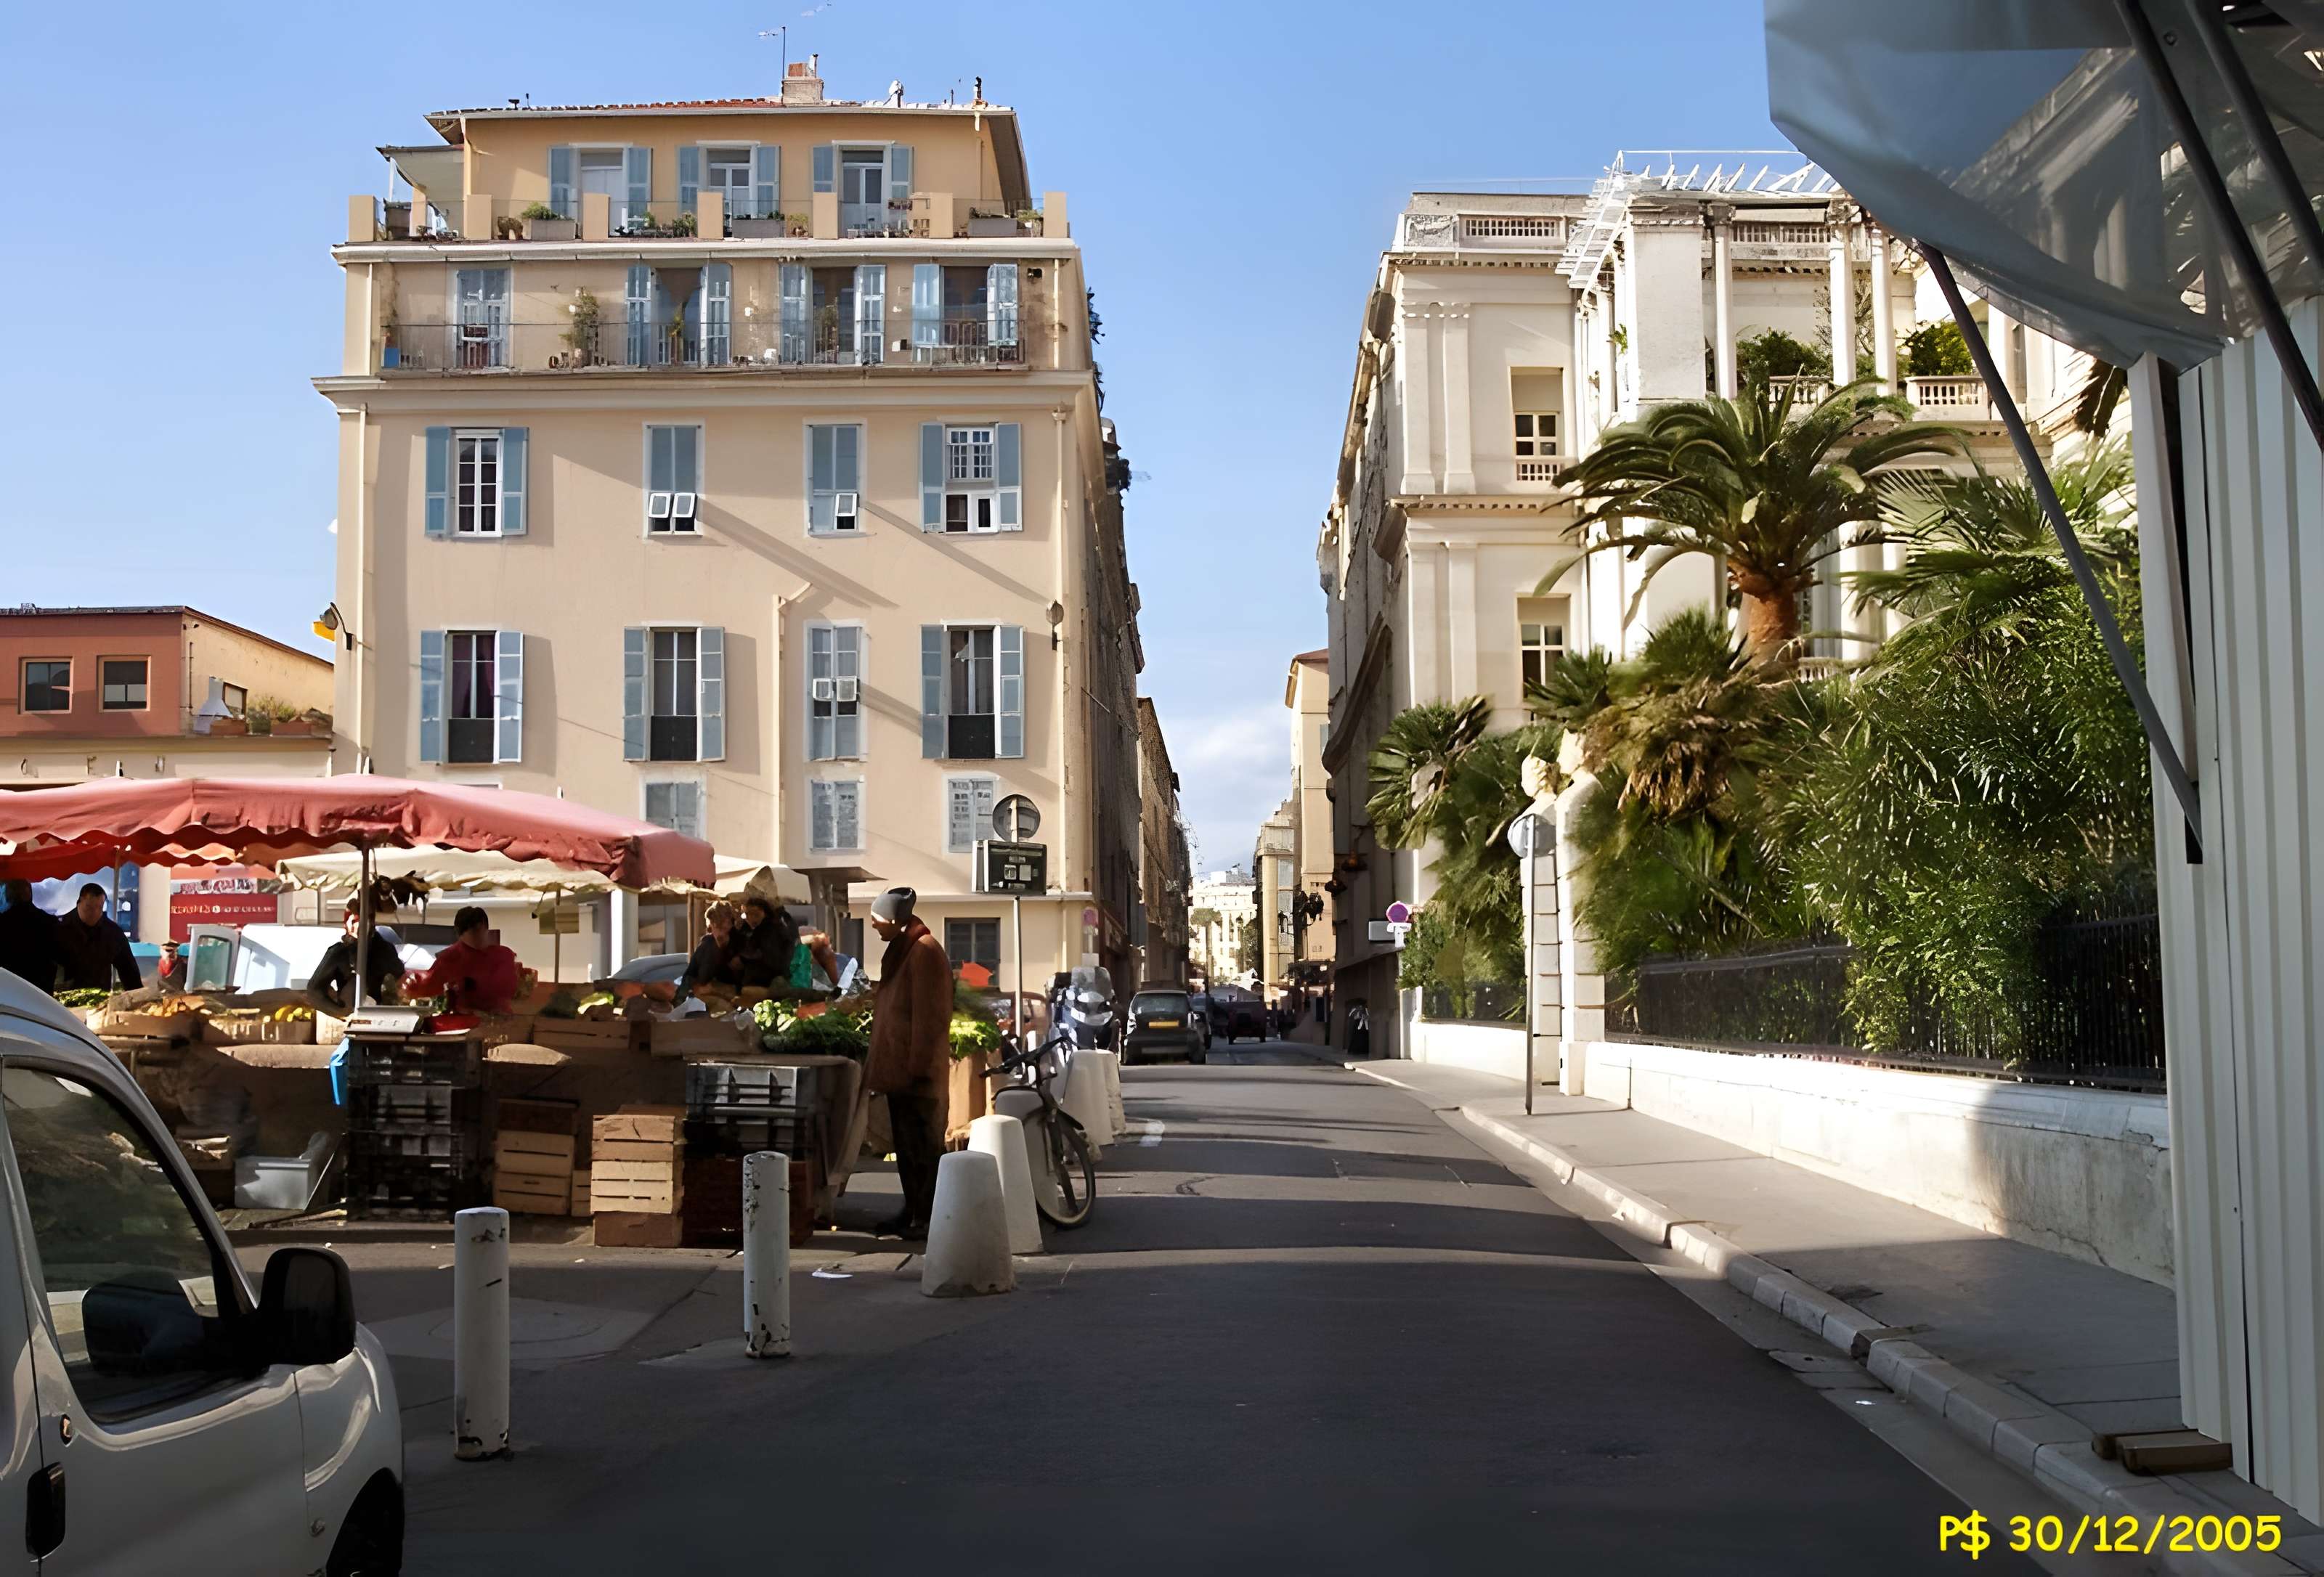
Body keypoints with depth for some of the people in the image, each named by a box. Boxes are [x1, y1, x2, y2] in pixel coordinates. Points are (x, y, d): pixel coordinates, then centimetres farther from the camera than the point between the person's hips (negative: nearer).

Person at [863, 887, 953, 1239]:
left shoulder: (924, 951, -15)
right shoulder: (902, 948, 15)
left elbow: (929, 1016, -20)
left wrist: (919, 1065, -21)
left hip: (916, 1071, -10)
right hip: (899, 1067, 10)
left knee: (923, 1144, -4)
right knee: (906, 1144, 13)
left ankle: (928, 1217, 0)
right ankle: (913, 1211, 20)